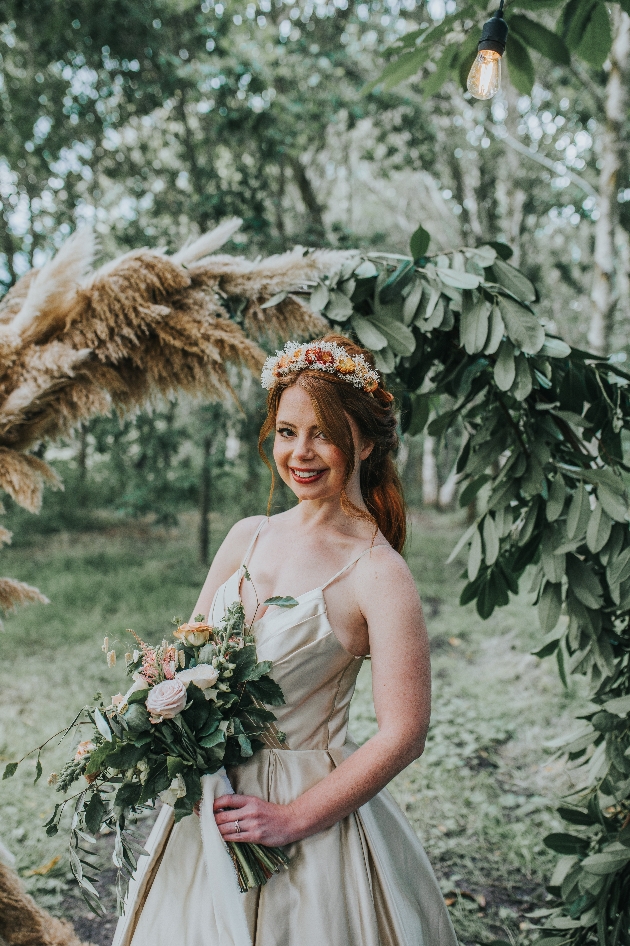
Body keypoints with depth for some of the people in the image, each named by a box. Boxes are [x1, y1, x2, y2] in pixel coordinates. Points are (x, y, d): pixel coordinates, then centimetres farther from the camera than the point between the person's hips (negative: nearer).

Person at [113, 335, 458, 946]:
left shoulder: (378, 573, -16)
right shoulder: (248, 537, 2)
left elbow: (403, 735, -18)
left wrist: (293, 819, -17)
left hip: (313, 805, -5)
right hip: (210, 801, 6)